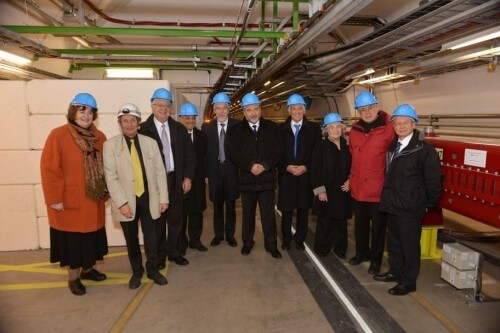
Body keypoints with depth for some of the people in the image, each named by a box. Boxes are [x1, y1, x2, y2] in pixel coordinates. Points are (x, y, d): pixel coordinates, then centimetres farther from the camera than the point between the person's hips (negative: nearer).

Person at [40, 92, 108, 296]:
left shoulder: (99, 137, 4)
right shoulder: (58, 135, -13)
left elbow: (105, 167, 9)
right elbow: (49, 169, -15)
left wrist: (105, 191, 8)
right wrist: (54, 198, -16)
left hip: (93, 200, 5)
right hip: (69, 201, -5)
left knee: (91, 237, 17)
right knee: (72, 239, 9)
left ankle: (88, 269, 37)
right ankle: (73, 277, 26)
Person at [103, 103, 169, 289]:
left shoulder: (150, 142, 3)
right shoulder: (110, 145, -4)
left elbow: (160, 172, 2)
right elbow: (111, 177, -9)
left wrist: (163, 197, -1)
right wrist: (122, 203, -16)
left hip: (148, 198, 1)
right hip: (127, 201, -1)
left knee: (151, 237, 11)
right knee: (131, 239, 14)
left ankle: (153, 270, 30)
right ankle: (136, 272, 33)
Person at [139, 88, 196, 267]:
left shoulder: (179, 129, 8)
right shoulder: (143, 129, -4)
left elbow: (189, 154, 8)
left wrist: (187, 177, 0)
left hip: (176, 180, 4)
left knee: (175, 220, 12)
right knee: (157, 221, 8)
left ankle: (174, 252, 29)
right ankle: (159, 256, 24)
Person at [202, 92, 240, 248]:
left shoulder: (237, 125, -4)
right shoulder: (207, 127, 1)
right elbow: (204, 151, 0)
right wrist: (206, 171, -6)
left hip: (232, 170, -1)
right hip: (215, 170, 1)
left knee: (231, 205, 10)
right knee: (217, 205, 13)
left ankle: (230, 235, 25)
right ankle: (218, 234, 28)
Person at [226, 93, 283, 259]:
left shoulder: (272, 127, 6)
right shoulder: (236, 130, 5)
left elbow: (277, 150, 0)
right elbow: (233, 152, -4)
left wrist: (265, 165, -14)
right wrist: (250, 165, -16)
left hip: (267, 177, 0)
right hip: (246, 178, 1)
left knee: (268, 213, 4)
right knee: (248, 213, 12)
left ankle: (271, 244, 17)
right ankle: (247, 242, 27)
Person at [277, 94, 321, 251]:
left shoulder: (314, 128, 3)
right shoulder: (281, 129, 4)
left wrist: (306, 167, -11)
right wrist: (287, 167, -10)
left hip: (306, 176, 0)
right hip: (286, 176, 0)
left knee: (303, 209, 8)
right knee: (286, 210, 5)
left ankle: (300, 239, 25)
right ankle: (286, 239, 23)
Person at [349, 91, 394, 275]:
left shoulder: (389, 130, -12)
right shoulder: (354, 130, 4)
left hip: (378, 189, -5)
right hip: (357, 188, 5)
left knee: (378, 227, 12)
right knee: (360, 224, 21)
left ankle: (375, 259, 30)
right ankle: (362, 252, 42)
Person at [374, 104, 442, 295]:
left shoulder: (424, 149, -13)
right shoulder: (393, 146, 10)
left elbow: (433, 180, -11)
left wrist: (428, 204, -4)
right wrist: (388, 198, 13)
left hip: (410, 209, -7)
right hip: (393, 205, 7)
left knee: (409, 245, 5)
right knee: (393, 242, 19)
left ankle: (409, 281, 20)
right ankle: (395, 271, 37)